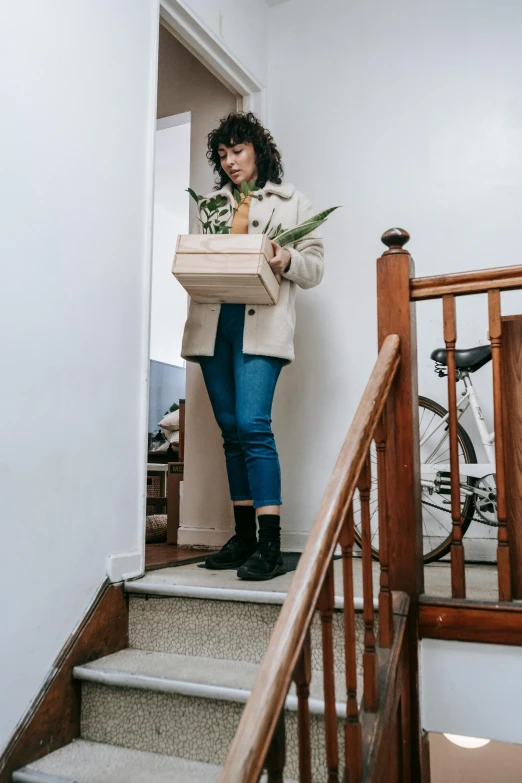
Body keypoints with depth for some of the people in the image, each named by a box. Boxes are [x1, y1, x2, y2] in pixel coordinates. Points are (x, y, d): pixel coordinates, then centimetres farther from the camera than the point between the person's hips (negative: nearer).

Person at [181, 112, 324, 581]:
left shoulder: (292, 203, 14)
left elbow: (315, 268, 7)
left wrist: (287, 260, -14)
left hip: (261, 324, -4)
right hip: (214, 323, 4)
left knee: (252, 424, -17)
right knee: (231, 431, 4)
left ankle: (270, 546, -14)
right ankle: (244, 537, 12)